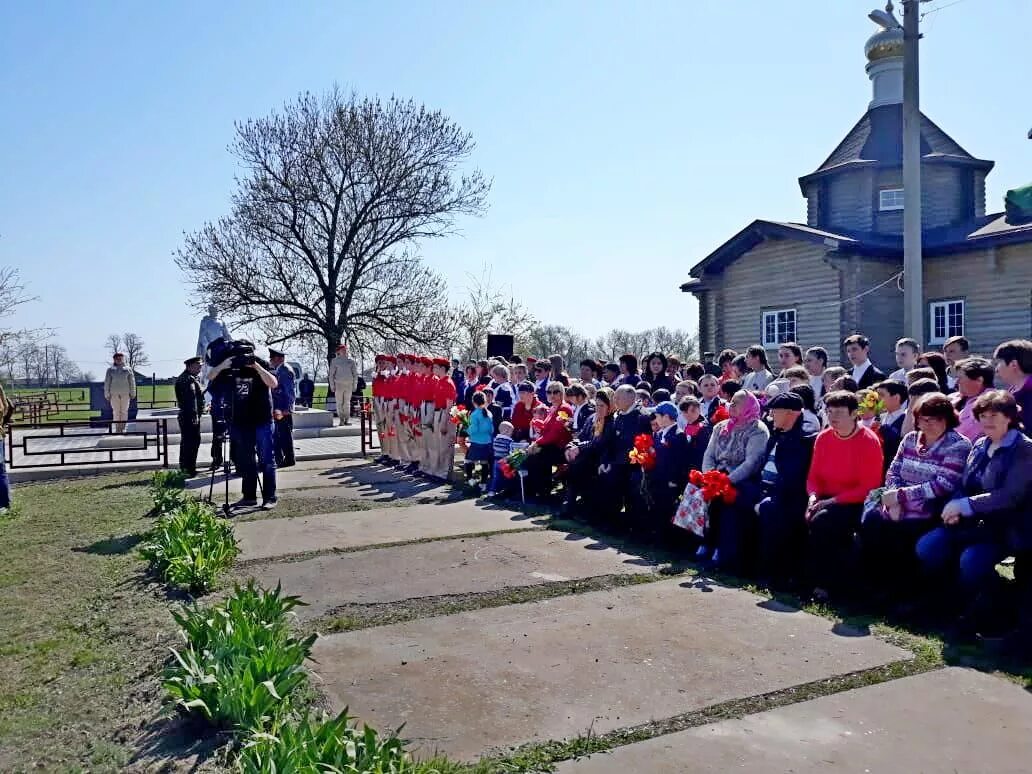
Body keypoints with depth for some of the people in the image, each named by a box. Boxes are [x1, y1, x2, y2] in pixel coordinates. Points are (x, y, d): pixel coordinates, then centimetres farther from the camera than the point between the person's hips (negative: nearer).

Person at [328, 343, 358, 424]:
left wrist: (354, 385, 7)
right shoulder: (335, 361, 5)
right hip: (339, 383, -2)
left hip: (349, 384, 2)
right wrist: (332, 385, -1)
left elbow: (355, 373, 13)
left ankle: (347, 419, 8)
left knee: (347, 403, 4)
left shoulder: (351, 361, 10)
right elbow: (331, 374, 5)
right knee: (339, 403, -3)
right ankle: (341, 420, 2)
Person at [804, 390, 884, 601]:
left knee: (822, 521, -31)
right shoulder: (823, 438, 8)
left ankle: (825, 584, -18)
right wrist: (813, 496, -8)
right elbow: (814, 476, 13)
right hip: (827, 500, 5)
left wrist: (834, 501, -19)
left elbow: (870, 487, -13)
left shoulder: (869, 441, -9)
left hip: (856, 504, -5)